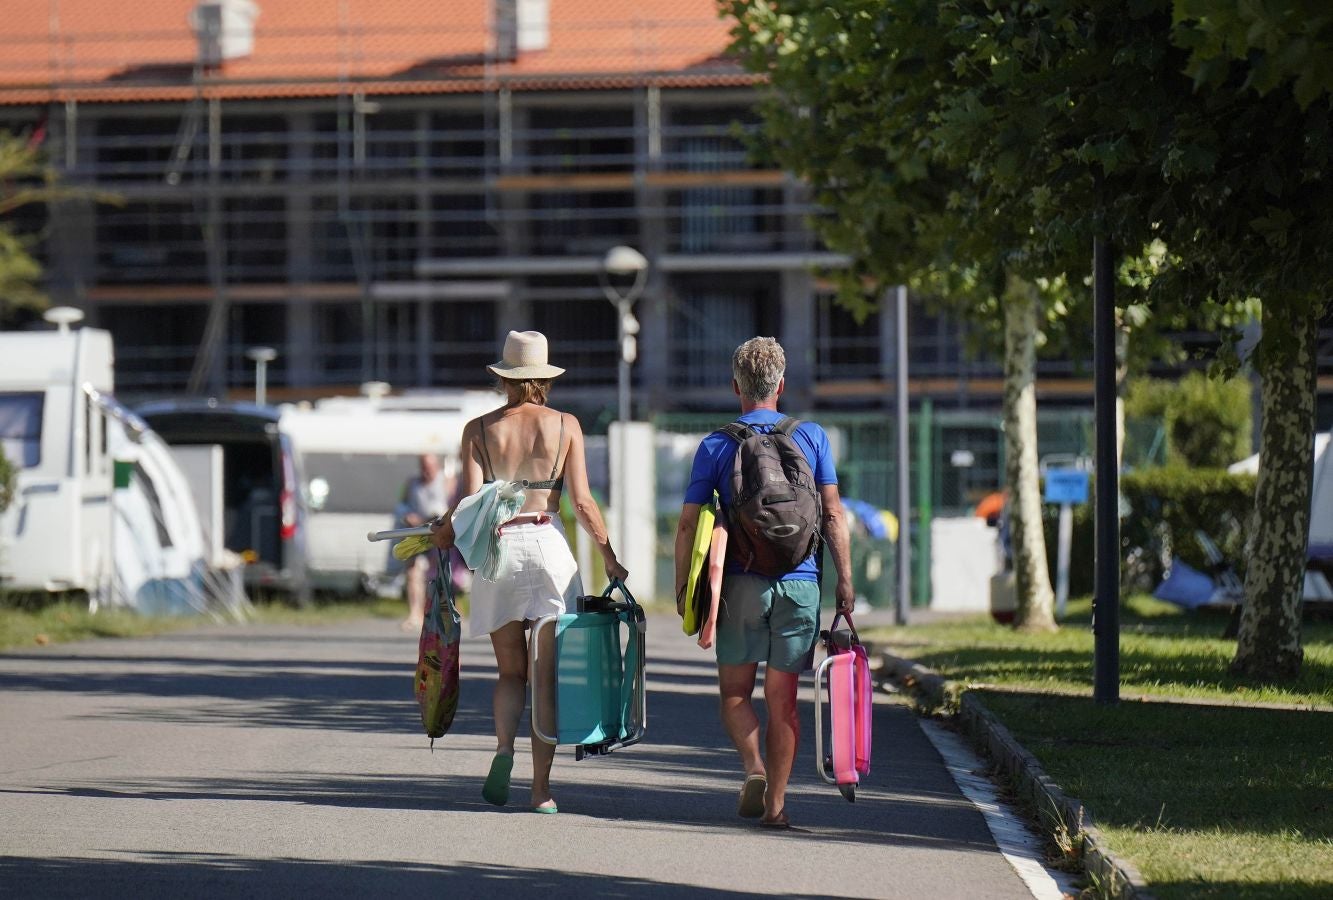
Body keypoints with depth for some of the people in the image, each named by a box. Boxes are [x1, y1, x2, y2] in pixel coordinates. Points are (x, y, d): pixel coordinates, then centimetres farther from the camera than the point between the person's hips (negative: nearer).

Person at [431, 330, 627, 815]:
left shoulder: (479, 429, 3)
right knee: (547, 675, 3)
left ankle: (503, 748, -14)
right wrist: (610, 558, 7)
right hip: (548, 544, -1)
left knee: (511, 670, 13)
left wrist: (444, 533, 13)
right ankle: (541, 788, -1)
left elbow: (470, 501, -5)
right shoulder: (565, 425, 2)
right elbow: (582, 503, -2)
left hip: (497, 548, 1)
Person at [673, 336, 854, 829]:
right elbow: (833, 515, 1)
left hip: (741, 582, -1)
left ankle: (753, 766, -13)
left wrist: (682, 587, 8)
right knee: (782, 696, 8)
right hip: (799, 581, 1)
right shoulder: (811, 437, 4)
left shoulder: (716, 446, 1)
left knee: (735, 689, 12)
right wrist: (845, 580, 6)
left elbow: (688, 524, 0)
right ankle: (775, 803, 6)